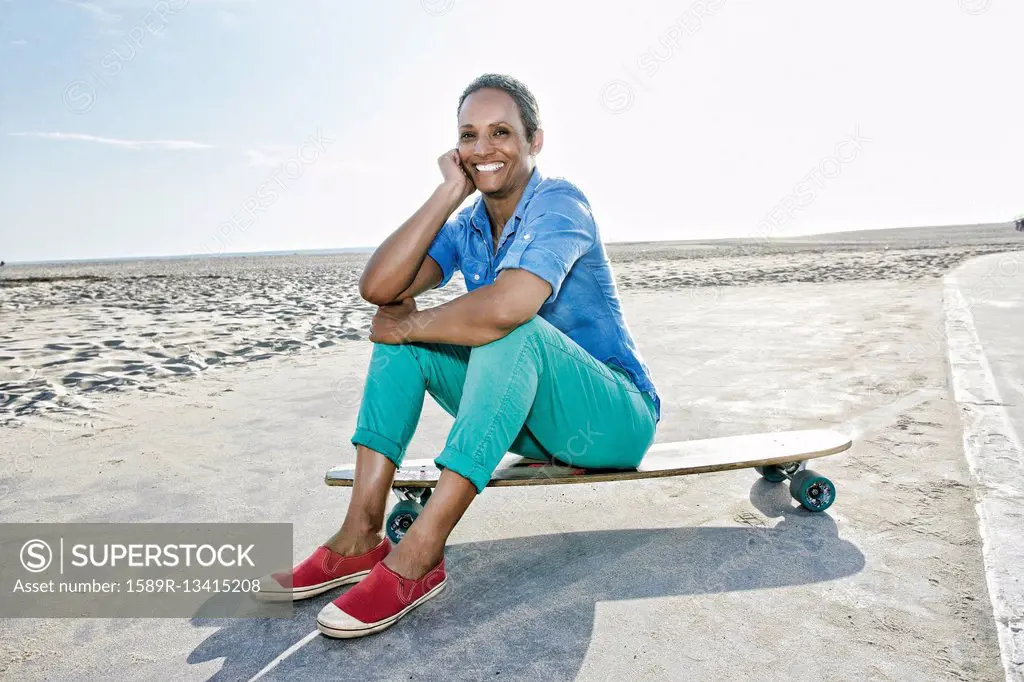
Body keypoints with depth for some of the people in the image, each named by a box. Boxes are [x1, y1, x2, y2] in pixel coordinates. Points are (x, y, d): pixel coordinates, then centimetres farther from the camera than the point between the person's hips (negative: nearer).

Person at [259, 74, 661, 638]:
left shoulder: (559, 203, -16)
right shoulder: (466, 226, 4)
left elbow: (505, 307, -35)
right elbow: (379, 288, -13)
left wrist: (408, 324, -18)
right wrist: (449, 192, -14)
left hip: (615, 416, -6)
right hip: (526, 422, 7)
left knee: (508, 329, -34)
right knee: (404, 330, -5)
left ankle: (419, 555, -31)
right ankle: (361, 537, -12)